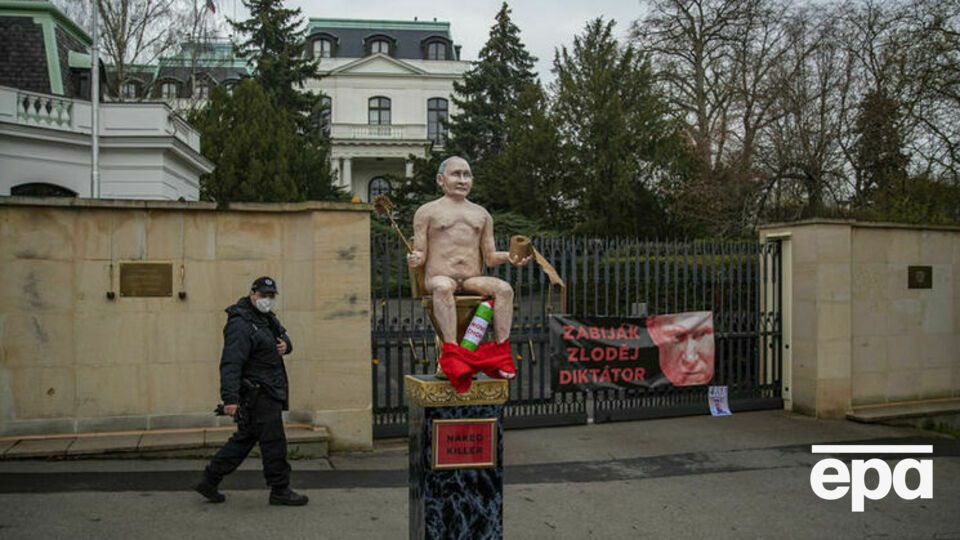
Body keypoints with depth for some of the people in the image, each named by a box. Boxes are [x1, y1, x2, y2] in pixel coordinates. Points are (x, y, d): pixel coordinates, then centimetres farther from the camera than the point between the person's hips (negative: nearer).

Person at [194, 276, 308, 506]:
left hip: (269, 392, 10)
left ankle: (209, 481, 23)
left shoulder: (267, 317, 14)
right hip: (257, 393, -10)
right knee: (273, 441, -2)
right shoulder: (241, 324, -17)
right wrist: (230, 398, -32)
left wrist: (285, 345, 0)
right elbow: (231, 363, -25)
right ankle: (280, 491, 10)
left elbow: (284, 337, 27)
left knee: (245, 438, 16)